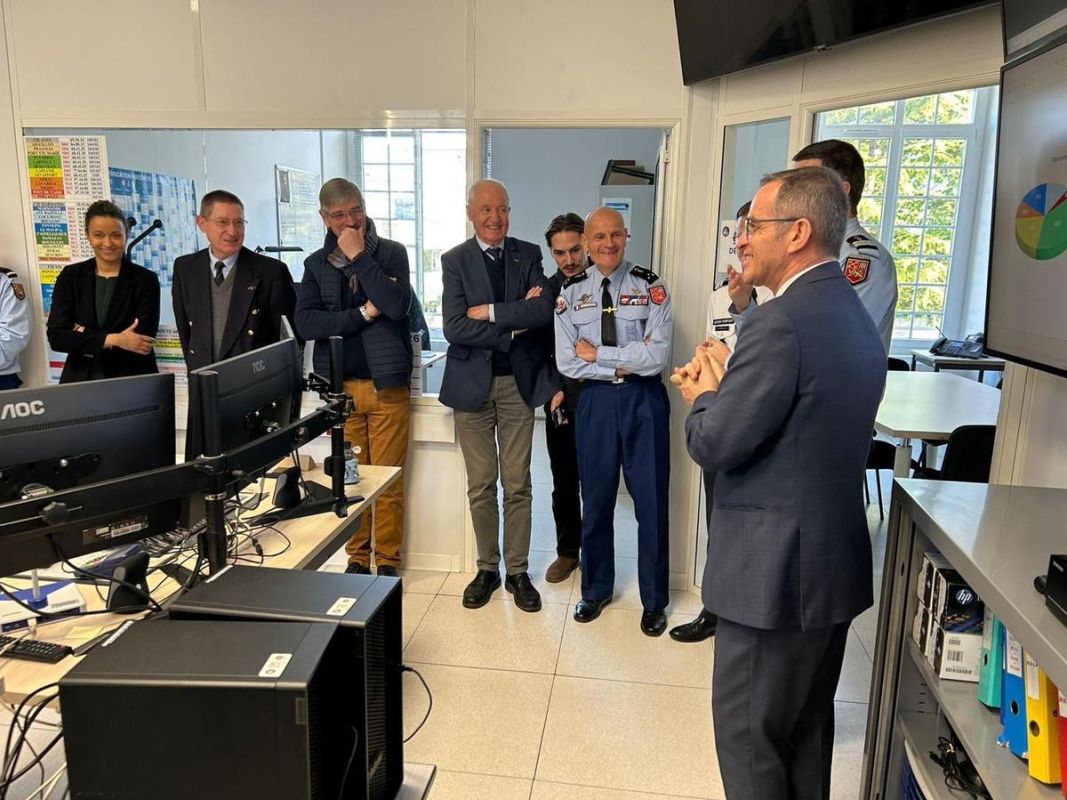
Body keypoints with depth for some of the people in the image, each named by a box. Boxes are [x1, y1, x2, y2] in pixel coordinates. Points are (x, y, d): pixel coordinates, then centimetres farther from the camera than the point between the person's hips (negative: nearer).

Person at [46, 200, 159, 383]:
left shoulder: (145, 280, -6)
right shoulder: (70, 276, 3)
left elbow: (141, 344, -15)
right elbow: (56, 337, -7)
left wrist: (83, 336, -8)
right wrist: (112, 340, -18)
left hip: (131, 382, -2)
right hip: (79, 381, 2)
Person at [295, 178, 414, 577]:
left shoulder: (392, 252, 4)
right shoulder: (316, 263, 10)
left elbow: (397, 305, -14)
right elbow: (305, 323, -3)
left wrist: (358, 256, -11)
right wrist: (363, 314, -10)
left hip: (387, 385, -2)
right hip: (339, 387, 2)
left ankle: (387, 560, 14)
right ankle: (357, 558, 21)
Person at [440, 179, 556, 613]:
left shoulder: (528, 254, 5)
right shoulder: (455, 260, 0)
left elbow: (544, 311, -11)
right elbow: (454, 328, -12)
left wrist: (489, 311, -15)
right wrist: (513, 328, -13)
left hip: (518, 381, 1)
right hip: (473, 382, -1)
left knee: (518, 484, 7)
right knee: (480, 486, 8)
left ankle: (518, 571, 21)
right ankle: (487, 568, 25)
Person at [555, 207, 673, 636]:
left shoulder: (650, 286, -5)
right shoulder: (571, 292, 2)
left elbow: (657, 356, -15)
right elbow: (567, 363, -5)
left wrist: (596, 353, -11)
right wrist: (624, 364, -11)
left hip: (644, 401, -2)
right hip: (595, 401, 2)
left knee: (651, 501, 7)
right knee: (596, 501, 14)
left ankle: (653, 601, 26)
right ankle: (596, 589, 34)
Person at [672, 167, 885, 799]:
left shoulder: (782, 323, -22)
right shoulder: (856, 317, 9)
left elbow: (713, 446, -19)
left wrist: (706, 393, -1)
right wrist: (725, 388, 3)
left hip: (775, 569, -9)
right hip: (834, 562, 10)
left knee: (747, 734, 8)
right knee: (806, 726, 24)